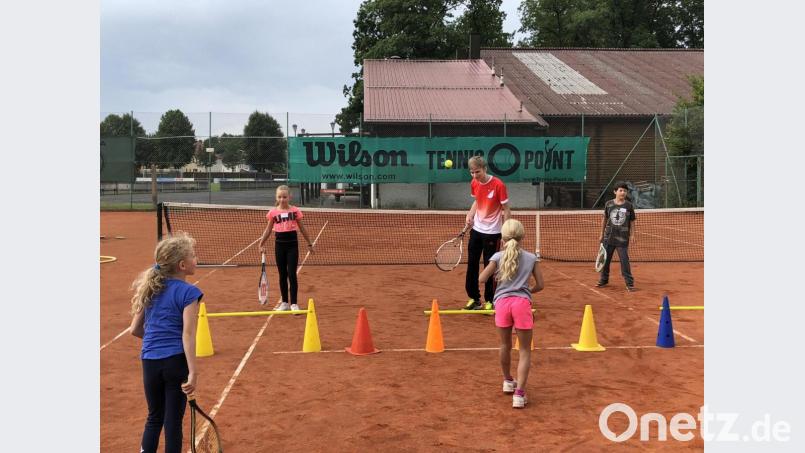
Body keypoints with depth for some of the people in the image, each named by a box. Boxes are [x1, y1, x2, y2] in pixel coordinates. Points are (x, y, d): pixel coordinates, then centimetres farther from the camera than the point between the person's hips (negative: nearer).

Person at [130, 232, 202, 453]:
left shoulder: (149, 288, 7)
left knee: (154, 417, 20)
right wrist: (193, 372, -18)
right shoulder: (188, 292, -10)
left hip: (150, 361, 5)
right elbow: (187, 335, -17)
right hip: (176, 361, -5)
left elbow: (135, 330, 12)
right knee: (173, 420, 6)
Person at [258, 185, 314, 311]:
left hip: (292, 245, -2)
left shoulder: (295, 210, -3)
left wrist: (309, 243, 11)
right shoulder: (273, 212, 0)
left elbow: (302, 228, 7)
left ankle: (294, 304, 4)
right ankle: (284, 302, 20)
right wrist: (262, 244, 4)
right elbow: (268, 230, 10)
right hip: (279, 245, 2)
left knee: (292, 274, -3)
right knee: (282, 275, 10)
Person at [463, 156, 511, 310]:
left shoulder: (498, 185, -18)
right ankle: (474, 298, 22)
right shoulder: (474, 184, -1)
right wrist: (470, 216, 0)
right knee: (472, 264, 9)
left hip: (492, 232, -6)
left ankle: (489, 301, 15)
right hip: (476, 229, 6)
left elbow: (506, 210, -13)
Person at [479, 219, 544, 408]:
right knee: (525, 351, 4)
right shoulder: (531, 258, 7)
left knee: (505, 345, 21)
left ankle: (508, 381, 41)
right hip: (522, 302, -1)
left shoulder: (498, 257, 4)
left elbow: (481, 279, 1)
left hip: (502, 302, 1)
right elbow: (540, 285, 9)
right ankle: (519, 393, -7)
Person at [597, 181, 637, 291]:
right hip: (608, 237, 2)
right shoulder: (609, 204, 2)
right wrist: (602, 234, 12)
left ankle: (629, 283, 5)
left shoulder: (629, 205, -1)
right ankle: (604, 280, 26)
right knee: (605, 259, 10)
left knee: (624, 260, -3)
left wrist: (632, 235, -2)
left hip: (623, 238, -2)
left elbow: (632, 222, 5)